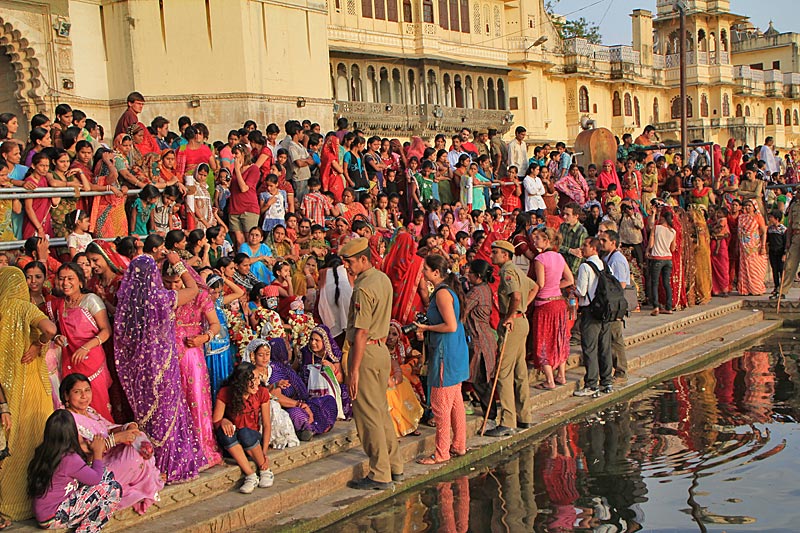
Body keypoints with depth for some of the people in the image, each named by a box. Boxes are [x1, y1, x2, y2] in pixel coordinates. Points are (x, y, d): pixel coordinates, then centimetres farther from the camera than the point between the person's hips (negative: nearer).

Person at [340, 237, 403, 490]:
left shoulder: (363, 289, -19)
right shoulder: (383, 279, 9)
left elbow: (361, 332, -22)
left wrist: (354, 369, -20)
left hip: (366, 352, -10)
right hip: (382, 349, 10)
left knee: (367, 415, -2)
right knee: (381, 411, 17)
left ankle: (380, 475, 2)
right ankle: (395, 467, 24)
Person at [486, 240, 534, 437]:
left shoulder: (508, 271, -13)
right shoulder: (517, 271, 17)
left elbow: (516, 296, -28)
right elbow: (533, 287, 33)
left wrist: (509, 317, -17)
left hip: (512, 323, -10)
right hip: (522, 321, 10)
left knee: (504, 373, -10)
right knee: (520, 371, 14)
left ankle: (508, 423, -12)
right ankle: (524, 417, 21)